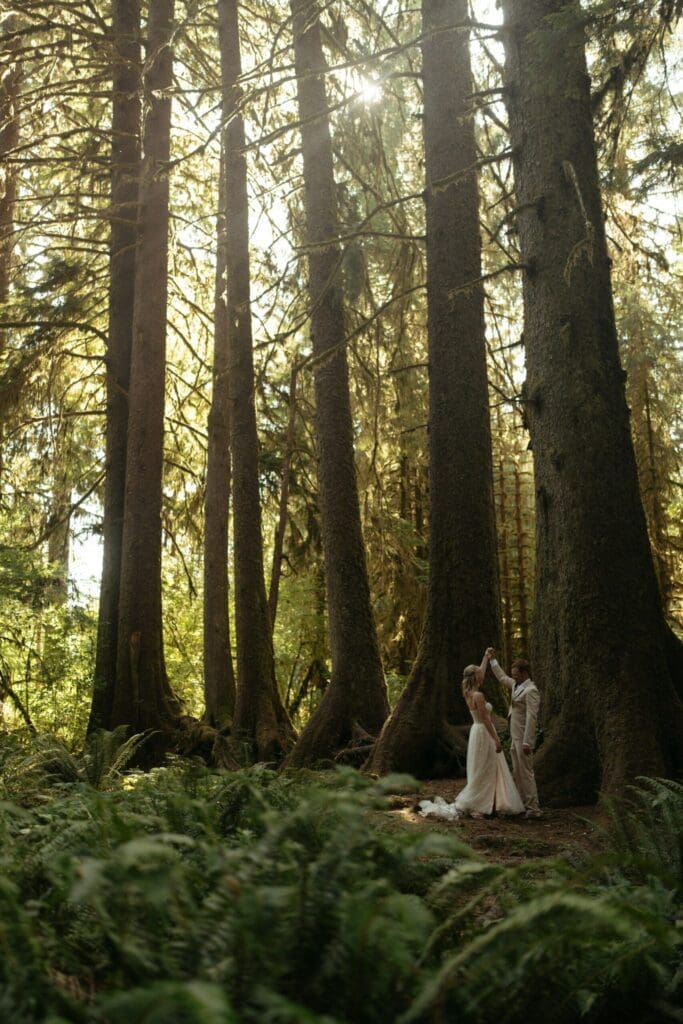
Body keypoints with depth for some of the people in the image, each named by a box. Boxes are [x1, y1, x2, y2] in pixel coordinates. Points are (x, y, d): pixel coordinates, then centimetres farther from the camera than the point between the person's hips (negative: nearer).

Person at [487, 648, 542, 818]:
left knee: (526, 772, -6)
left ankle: (533, 809, -1)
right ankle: (523, 803, 23)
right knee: (517, 772, 14)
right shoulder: (516, 685, 10)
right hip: (515, 737, 9)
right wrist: (493, 659, 26)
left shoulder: (531, 690, -18)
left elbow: (531, 718, -22)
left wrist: (527, 742, -23)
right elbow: (502, 677, 29)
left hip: (523, 738, -9)